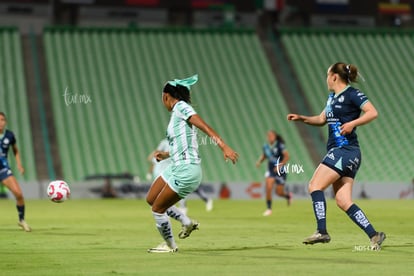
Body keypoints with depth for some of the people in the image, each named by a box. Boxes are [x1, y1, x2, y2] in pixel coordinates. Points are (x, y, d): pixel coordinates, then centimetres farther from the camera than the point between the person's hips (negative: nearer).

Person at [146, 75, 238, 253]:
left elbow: (206, 128, -21)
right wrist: (166, 155, 34)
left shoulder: (180, 107, -11)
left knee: (157, 209, 0)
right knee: (151, 199, 18)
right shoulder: (177, 113, 15)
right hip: (176, 168, 9)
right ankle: (187, 223, 24)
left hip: (186, 171, -9)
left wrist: (224, 147, -31)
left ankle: (170, 245, 18)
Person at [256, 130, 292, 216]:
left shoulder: (280, 146, -14)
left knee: (279, 192, 3)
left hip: (280, 171, -3)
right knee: (268, 187, -18)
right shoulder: (266, 147, 1)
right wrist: (259, 161, 0)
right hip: (271, 171, 3)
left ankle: (288, 196, 40)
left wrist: (280, 165, -27)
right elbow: (264, 155, 19)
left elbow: (287, 156, -19)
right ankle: (269, 208, -7)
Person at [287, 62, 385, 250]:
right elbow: (322, 119, 33)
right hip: (337, 151, 9)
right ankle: (374, 235, -1)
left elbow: (373, 113, -15)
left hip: (346, 150, -9)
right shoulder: (332, 97, 20)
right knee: (343, 201, 1)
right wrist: (301, 118, 21)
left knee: (315, 185, -12)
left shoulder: (352, 94, -7)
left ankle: (322, 232, -14)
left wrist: (352, 123, -23)